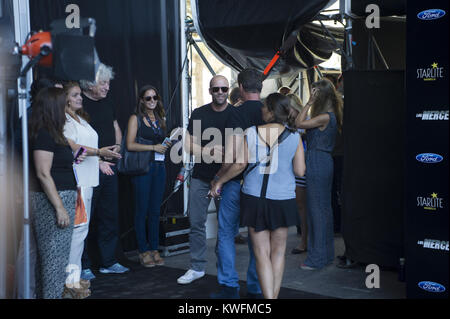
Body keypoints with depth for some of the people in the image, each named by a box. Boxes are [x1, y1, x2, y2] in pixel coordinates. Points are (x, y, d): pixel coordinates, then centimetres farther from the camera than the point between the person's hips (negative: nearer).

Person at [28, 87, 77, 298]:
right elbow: (43, 174, -20)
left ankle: (43, 294, 23)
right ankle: (52, 295, 0)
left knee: (47, 255, 15)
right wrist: (60, 208, -21)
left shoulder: (51, 134, 15)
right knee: (56, 256, -5)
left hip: (61, 199, 10)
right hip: (53, 200, -10)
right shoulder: (44, 135, -15)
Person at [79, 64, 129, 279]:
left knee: (109, 215, 12)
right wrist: (99, 161, -18)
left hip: (109, 166, 7)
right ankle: (83, 266, 9)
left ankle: (108, 262, 23)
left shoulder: (107, 102, 13)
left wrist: (117, 145, 4)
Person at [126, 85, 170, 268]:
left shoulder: (161, 119, 16)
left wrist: (167, 144, 3)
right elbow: (130, 145, -11)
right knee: (142, 210, -1)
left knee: (155, 211, 8)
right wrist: (154, 147, -14)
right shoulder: (136, 119, 0)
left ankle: (154, 249, 15)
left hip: (159, 167, 5)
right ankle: (143, 251, 7)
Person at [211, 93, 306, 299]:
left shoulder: (250, 133, -4)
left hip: (255, 198, -1)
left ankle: (268, 298, -3)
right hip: (283, 199, 1)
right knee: (278, 251, 16)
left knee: (262, 254, 3)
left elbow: (239, 165, -5)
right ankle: (274, 295, 24)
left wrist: (220, 181, 10)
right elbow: (300, 171, -3)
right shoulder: (294, 137, -3)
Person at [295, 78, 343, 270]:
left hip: (317, 165, -10)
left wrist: (310, 102, -10)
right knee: (324, 208, 15)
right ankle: (327, 253, 25)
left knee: (317, 209, -4)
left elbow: (299, 123, -15)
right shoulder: (331, 116, 11)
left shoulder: (325, 117, -17)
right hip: (324, 163, 10)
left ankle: (317, 258, 3)